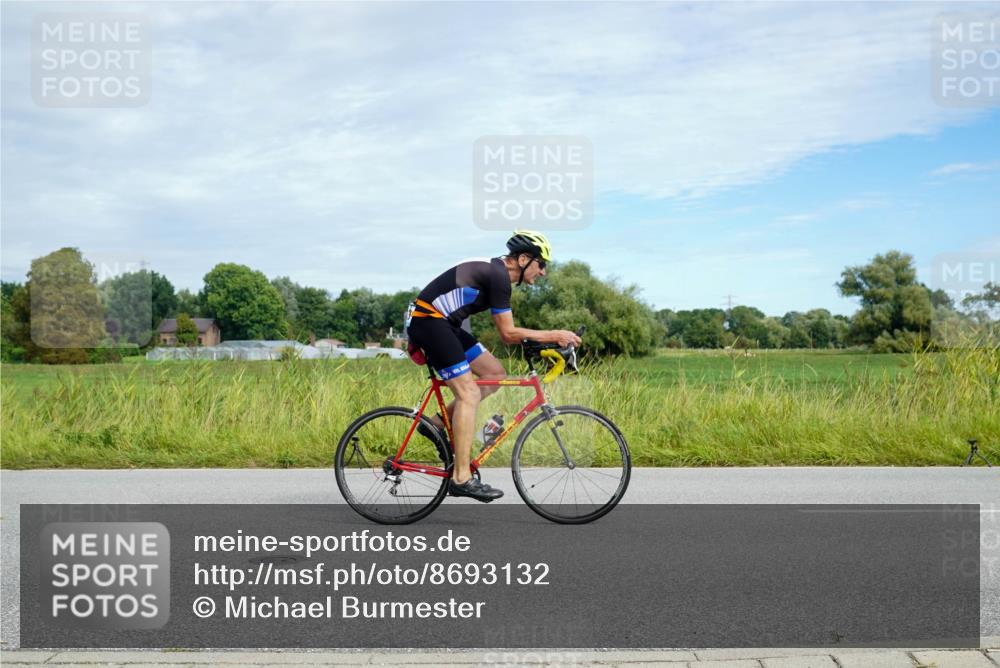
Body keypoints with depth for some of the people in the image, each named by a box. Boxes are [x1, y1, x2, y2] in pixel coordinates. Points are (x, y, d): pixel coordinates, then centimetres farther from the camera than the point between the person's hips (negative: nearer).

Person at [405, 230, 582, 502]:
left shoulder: (496, 271, 13)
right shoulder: (499, 275, -17)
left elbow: (506, 333, 19)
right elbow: (508, 333, -16)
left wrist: (550, 339, 14)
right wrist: (554, 335, -11)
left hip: (442, 324, 10)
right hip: (428, 320, -10)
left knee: (496, 374, 8)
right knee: (468, 393, -13)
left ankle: (437, 423, 13)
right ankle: (461, 478, -10)